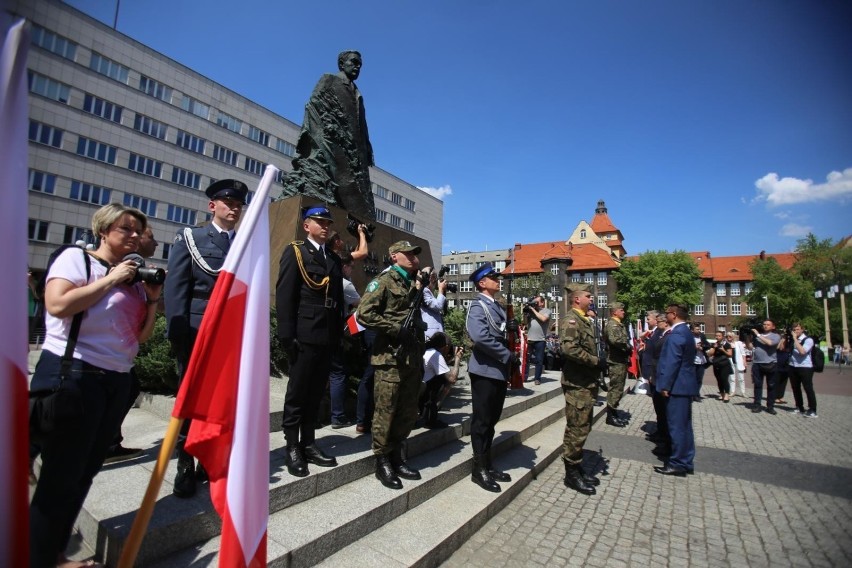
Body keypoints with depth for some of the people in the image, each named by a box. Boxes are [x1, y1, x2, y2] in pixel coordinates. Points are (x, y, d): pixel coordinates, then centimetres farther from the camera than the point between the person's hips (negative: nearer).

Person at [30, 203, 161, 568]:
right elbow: (57, 305, -21)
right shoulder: (76, 258, -3)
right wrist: (111, 279, -14)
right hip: (72, 374, -7)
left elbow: (142, 336, 12)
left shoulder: (133, 277, 13)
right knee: (61, 474, -1)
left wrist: (154, 297, 0)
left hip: (117, 381, 7)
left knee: (84, 473, 15)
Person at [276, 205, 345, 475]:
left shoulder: (334, 258, 17)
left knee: (315, 394, 13)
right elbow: (284, 295, -8)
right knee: (297, 394, 4)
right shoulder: (294, 251, 0)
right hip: (304, 335, -6)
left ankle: (308, 444, 24)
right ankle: (292, 448, 17)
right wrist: (287, 335, -15)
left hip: (327, 337, 6)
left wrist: (339, 334, 9)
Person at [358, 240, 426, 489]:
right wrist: (396, 329, -17)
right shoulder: (383, 281, -6)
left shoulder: (413, 284, 17)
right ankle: (382, 462, 19)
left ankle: (396, 457, 30)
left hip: (413, 358, 7)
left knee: (408, 413, 13)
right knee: (385, 412, 3)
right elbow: (364, 314, -16)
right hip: (390, 358, -7)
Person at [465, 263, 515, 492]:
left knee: (491, 419, 17)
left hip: (499, 371, 9)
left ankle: (488, 464, 31)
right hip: (485, 371, -9)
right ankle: (479, 469, 17)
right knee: (482, 421, 3)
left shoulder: (498, 306, 15)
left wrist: (511, 328, 1)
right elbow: (480, 337, -28)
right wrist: (508, 356, -20)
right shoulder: (478, 306, -13)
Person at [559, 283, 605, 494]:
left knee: (583, 428, 17)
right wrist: (597, 361, -19)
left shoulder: (586, 320, 16)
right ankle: (571, 473, 11)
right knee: (576, 429, -1)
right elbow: (570, 349, -29)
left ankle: (578, 468, 29)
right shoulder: (570, 320, -15)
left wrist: (598, 364, 9)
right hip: (577, 384, -10)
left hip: (587, 383, 10)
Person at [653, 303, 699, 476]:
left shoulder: (676, 334, -18)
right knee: (684, 425, 16)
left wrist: (665, 386, -18)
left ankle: (677, 464, 6)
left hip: (677, 386, -10)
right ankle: (686, 462, 25)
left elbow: (672, 362, -22)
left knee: (677, 425, -2)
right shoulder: (686, 332, 14)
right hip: (686, 385, 10)